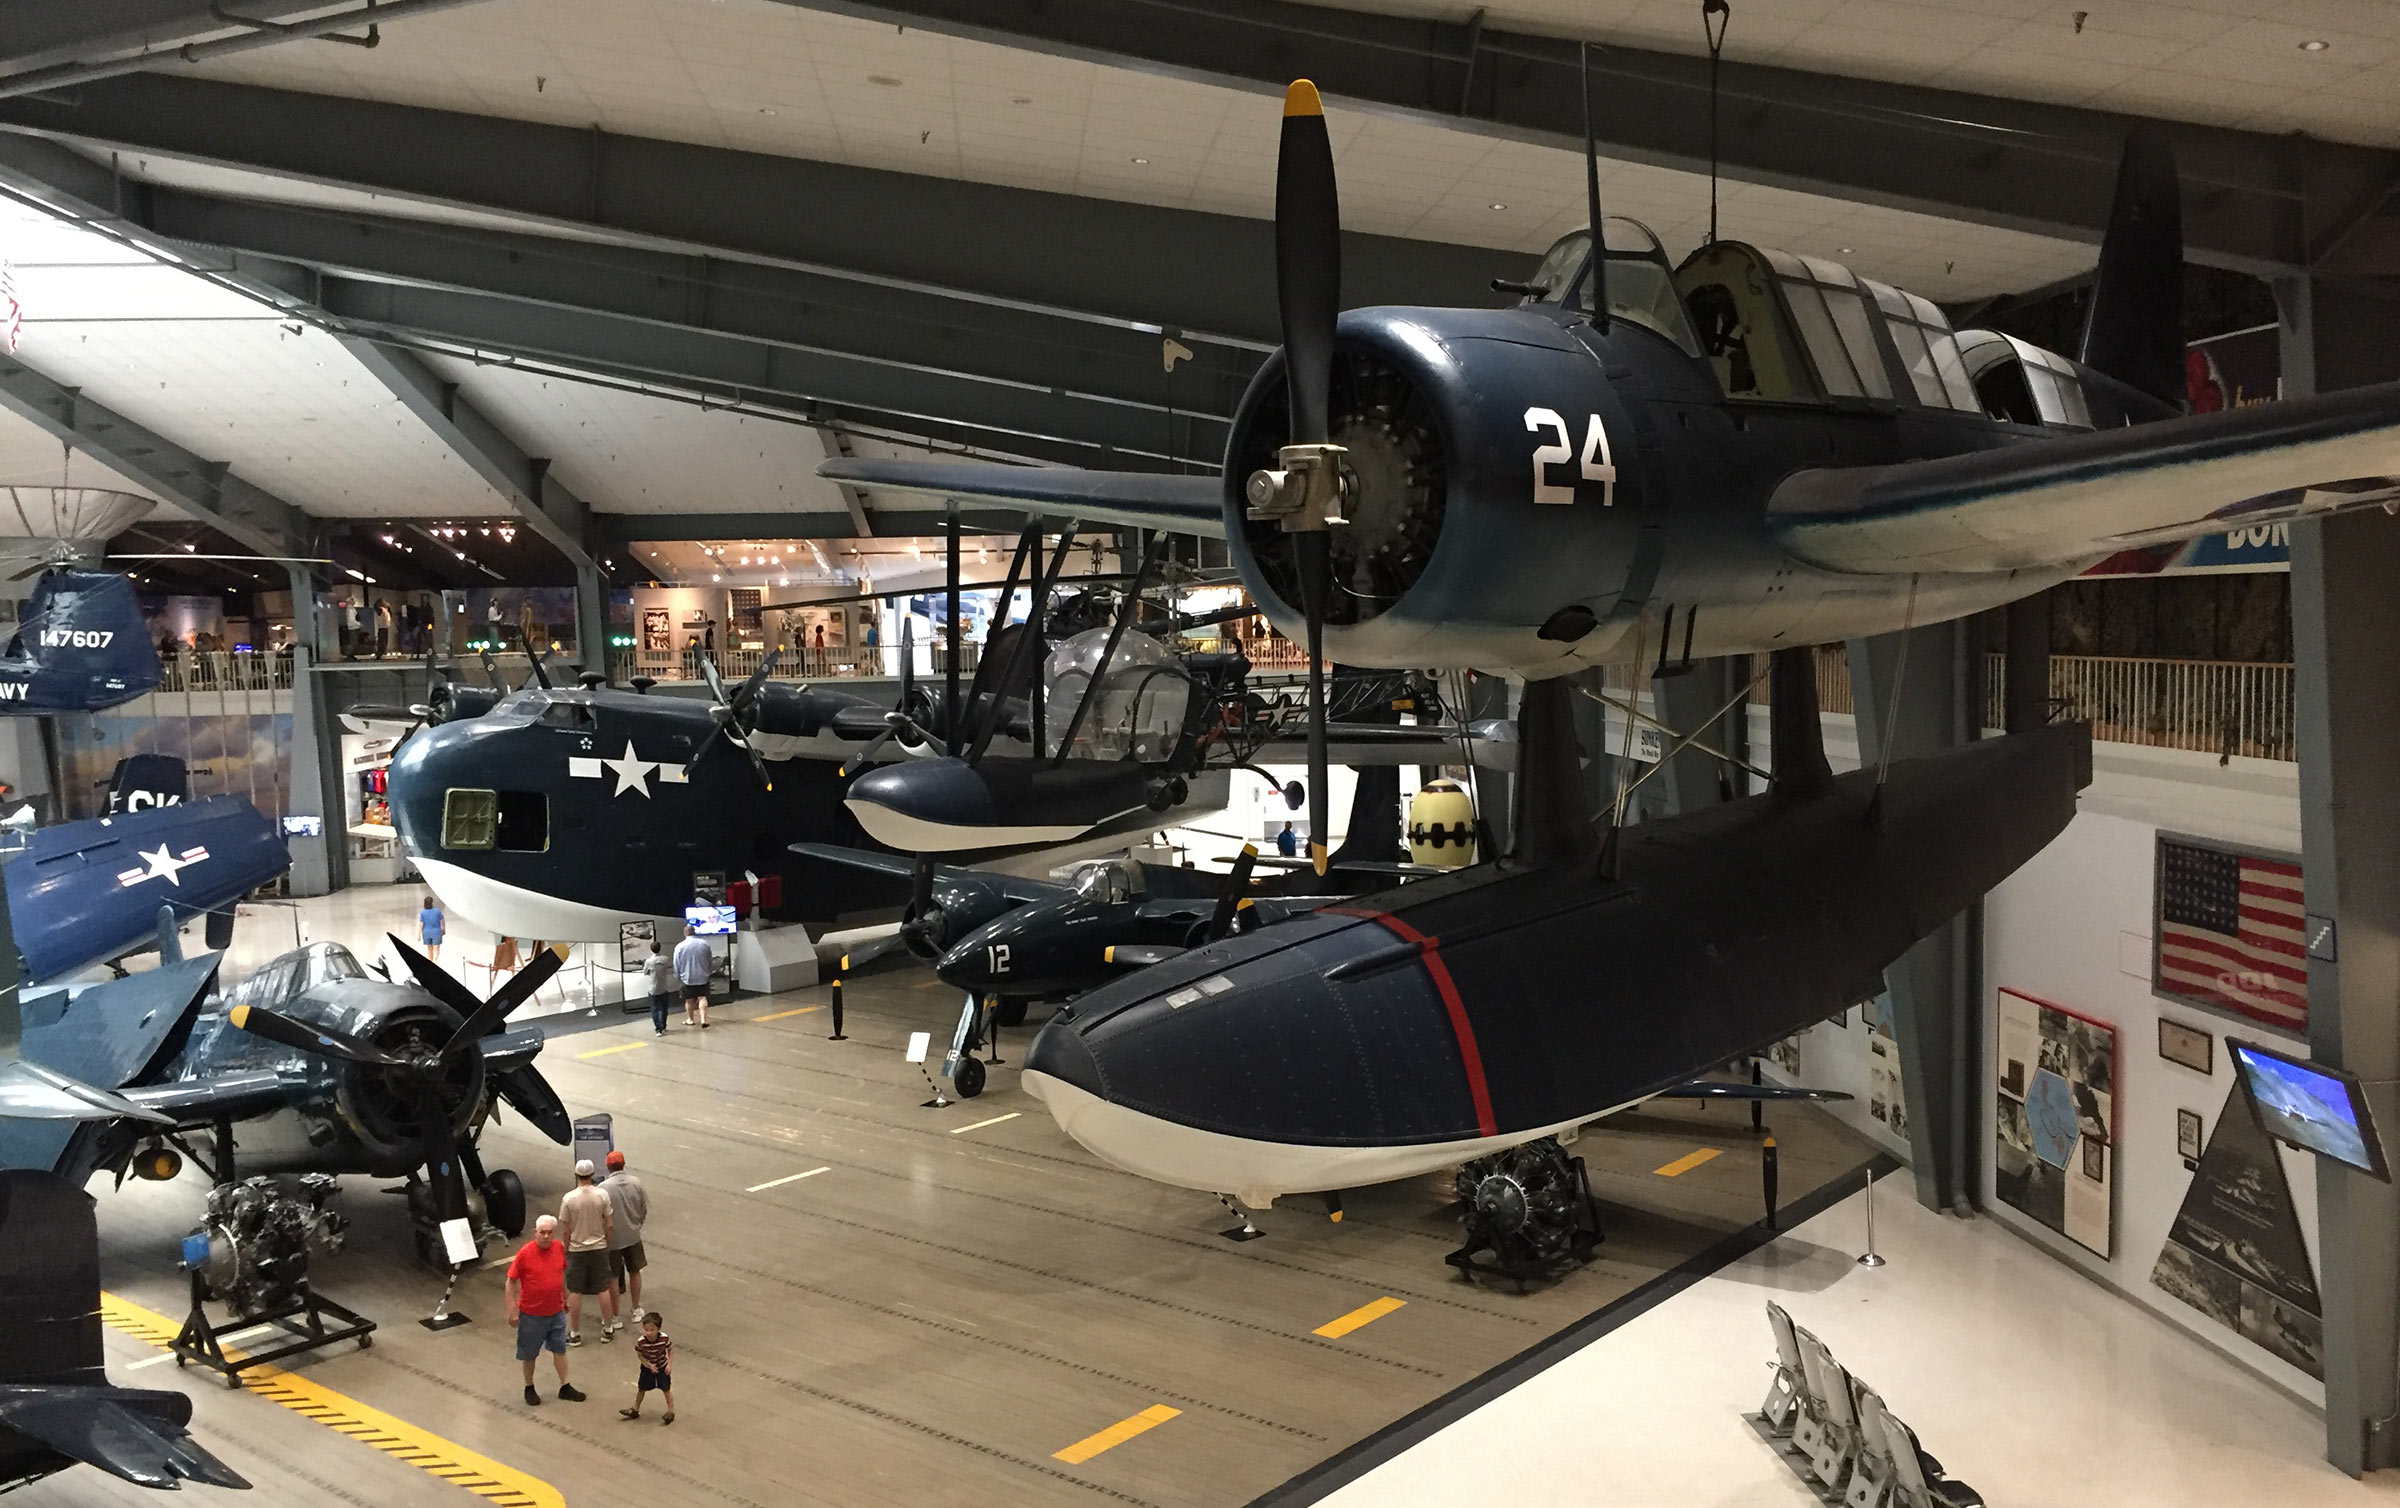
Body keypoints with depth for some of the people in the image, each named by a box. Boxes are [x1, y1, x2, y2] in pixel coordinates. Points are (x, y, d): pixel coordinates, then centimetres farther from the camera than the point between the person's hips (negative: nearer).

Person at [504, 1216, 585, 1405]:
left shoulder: (559, 1247, -7)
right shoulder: (525, 1253, -20)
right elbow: (511, 1282, -13)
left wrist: (565, 1297, 17)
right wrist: (512, 1310, -14)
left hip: (556, 1311, 4)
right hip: (531, 1314, -4)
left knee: (560, 1349, 14)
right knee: (529, 1354, 13)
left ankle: (565, 1387, 26)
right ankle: (529, 1388, 32)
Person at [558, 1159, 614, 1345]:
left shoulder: (569, 1198, -14)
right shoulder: (602, 1195, -11)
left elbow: (565, 1230, -8)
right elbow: (608, 1225, -4)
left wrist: (567, 1249, 7)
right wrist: (608, 1244, 12)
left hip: (577, 1249, -2)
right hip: (599, 1247, 2)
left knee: (574, 1292, 9)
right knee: (603, 1289, 13)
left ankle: (575, 1333, 16)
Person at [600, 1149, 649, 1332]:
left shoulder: (603, 1188, -19)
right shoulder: (636, 1183, -6)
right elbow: (644, 1209, 2)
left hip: (612, 1240, -4)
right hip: (633, 1236, 4)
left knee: (613, 1279, 9)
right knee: (634, 1272, 22)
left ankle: (615, 1319, 17)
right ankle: (636, 1310, 32)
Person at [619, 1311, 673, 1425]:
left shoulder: (664, 1338, -28)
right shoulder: (641, 1342, -28)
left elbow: (670, 1350, -10)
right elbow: (639, 1355, -12)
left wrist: (669, 1364, -16)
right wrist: (649, 1365, -22)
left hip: (662, 1368, -1)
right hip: (647, 1368, 1)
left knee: (666, 1390, 5)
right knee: (641, 1389, 17)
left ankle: (671, 1411, 21)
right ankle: (635, 1410, 38)